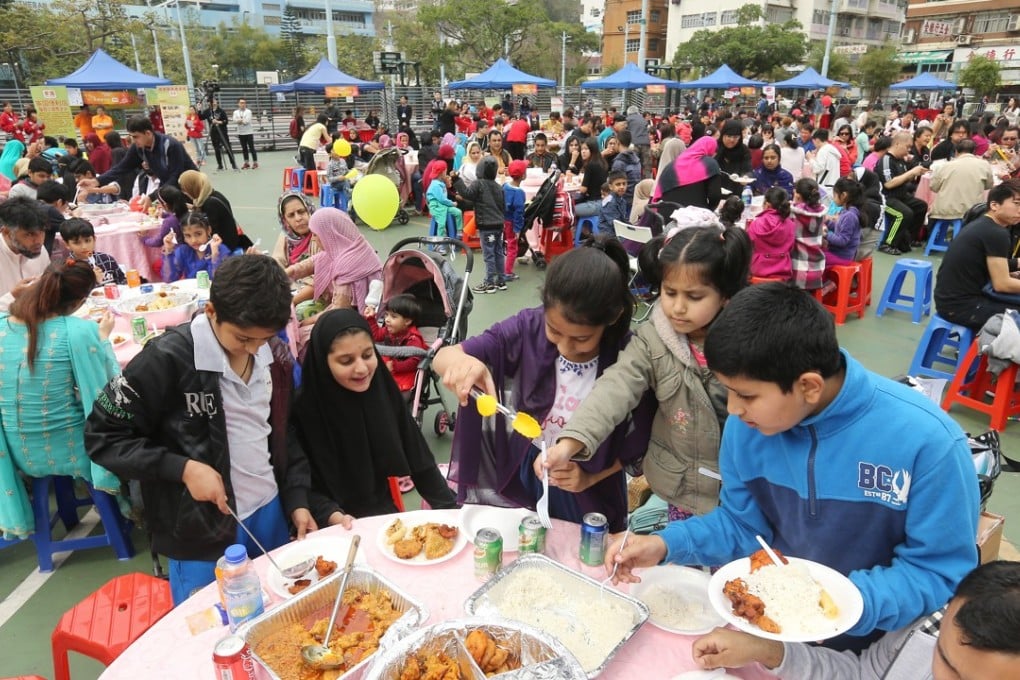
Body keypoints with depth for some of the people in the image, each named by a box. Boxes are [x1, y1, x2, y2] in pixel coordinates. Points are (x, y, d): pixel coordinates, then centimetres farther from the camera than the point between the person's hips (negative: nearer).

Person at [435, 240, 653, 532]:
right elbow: (441, 357, -23)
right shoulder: (528, 328, -22)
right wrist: (460, 362, -45)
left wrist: (589, 478, -22)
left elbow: (634, 446, -10)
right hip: (517, 478, 2)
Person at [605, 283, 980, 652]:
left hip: (872, 641, -2)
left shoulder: (927, 440, -22)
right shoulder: (747, 425, -10)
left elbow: (942, 574, -14)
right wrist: (667, 544, -11)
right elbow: (741, 523, 3)